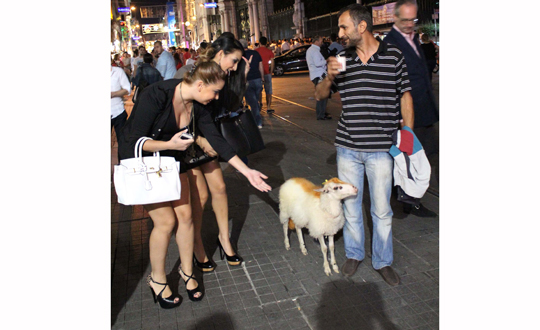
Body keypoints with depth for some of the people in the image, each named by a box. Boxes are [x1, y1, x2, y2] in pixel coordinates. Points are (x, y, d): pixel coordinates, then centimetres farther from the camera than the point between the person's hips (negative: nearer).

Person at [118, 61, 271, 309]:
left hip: (172, 161, 6)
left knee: (185, 215, 2)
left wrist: (247, 172, -7)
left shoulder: (197, 105, -8)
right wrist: (170, 144, -35)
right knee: (166, 220, -8)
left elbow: (216, 140, -5)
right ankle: (157, 279, 16)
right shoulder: (156, 95, -28)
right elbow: (133, 141, -24)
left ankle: (187, 271, 25)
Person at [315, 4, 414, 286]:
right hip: (348, 146, 2)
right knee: (350, 204, 13)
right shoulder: (342, 59, 4)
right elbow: (319, 95, 9)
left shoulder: (393, 55, -1)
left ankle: (382, 261, 29)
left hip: (381, 148, -2)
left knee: (382, 210, 8)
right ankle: (354, 253, 34)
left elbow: (405, 96, 5)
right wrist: (329, 76, -11)